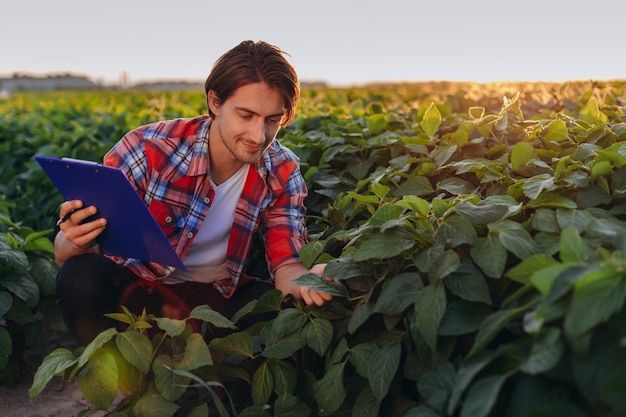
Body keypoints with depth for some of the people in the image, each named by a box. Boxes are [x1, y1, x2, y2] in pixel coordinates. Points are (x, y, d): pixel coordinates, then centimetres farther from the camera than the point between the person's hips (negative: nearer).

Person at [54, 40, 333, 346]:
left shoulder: (282, 173, -9)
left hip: (217, 296, 2)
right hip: (136, 289, -2)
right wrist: (73, 243, -42)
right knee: (82, 275, -33)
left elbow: (285, 265, -12)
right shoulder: (149, 149, -20)